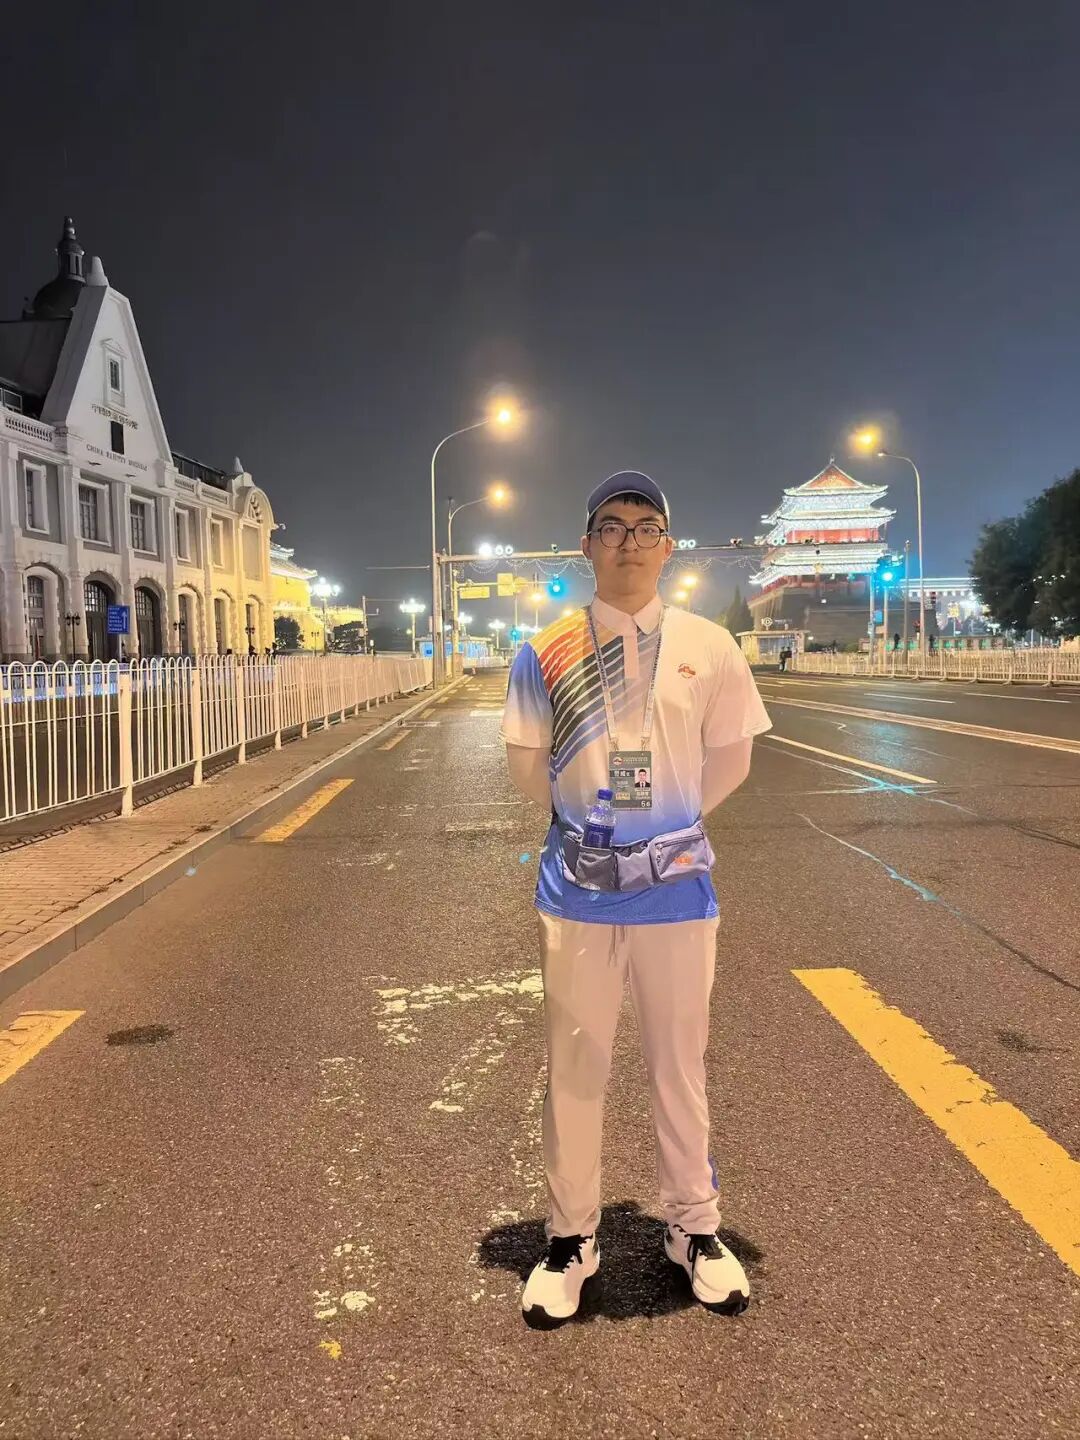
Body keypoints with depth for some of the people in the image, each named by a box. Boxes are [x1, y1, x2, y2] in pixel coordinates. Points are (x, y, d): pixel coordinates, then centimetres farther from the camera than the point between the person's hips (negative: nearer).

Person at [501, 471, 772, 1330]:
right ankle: (571, 1236, 30)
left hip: (677, 888, 0)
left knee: (681, 1066, 15)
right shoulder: (546, 654, -3)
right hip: (578, 891, 0)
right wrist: (588, 825, 9)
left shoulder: (708, 647, -3)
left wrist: (668, 828, 8)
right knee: (575, 1069, 12)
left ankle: (694, 1227, 35)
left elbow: (730, 760, 7)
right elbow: (528, 767, 6)